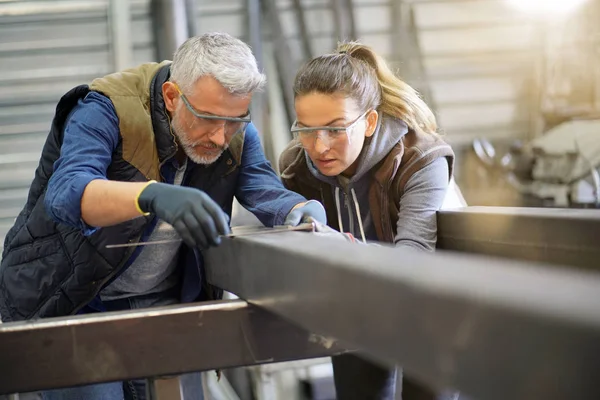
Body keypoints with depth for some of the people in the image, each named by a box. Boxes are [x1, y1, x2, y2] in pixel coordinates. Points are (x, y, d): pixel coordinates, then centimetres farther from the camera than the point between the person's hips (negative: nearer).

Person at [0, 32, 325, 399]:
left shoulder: (236, 132, -6)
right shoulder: (107, 109, -23)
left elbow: (268, 193, -14)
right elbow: (65, 193, -39)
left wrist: (303, 212, -39)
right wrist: (153, 195, -58)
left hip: (161, 301, 5)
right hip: (69, 304, -4)